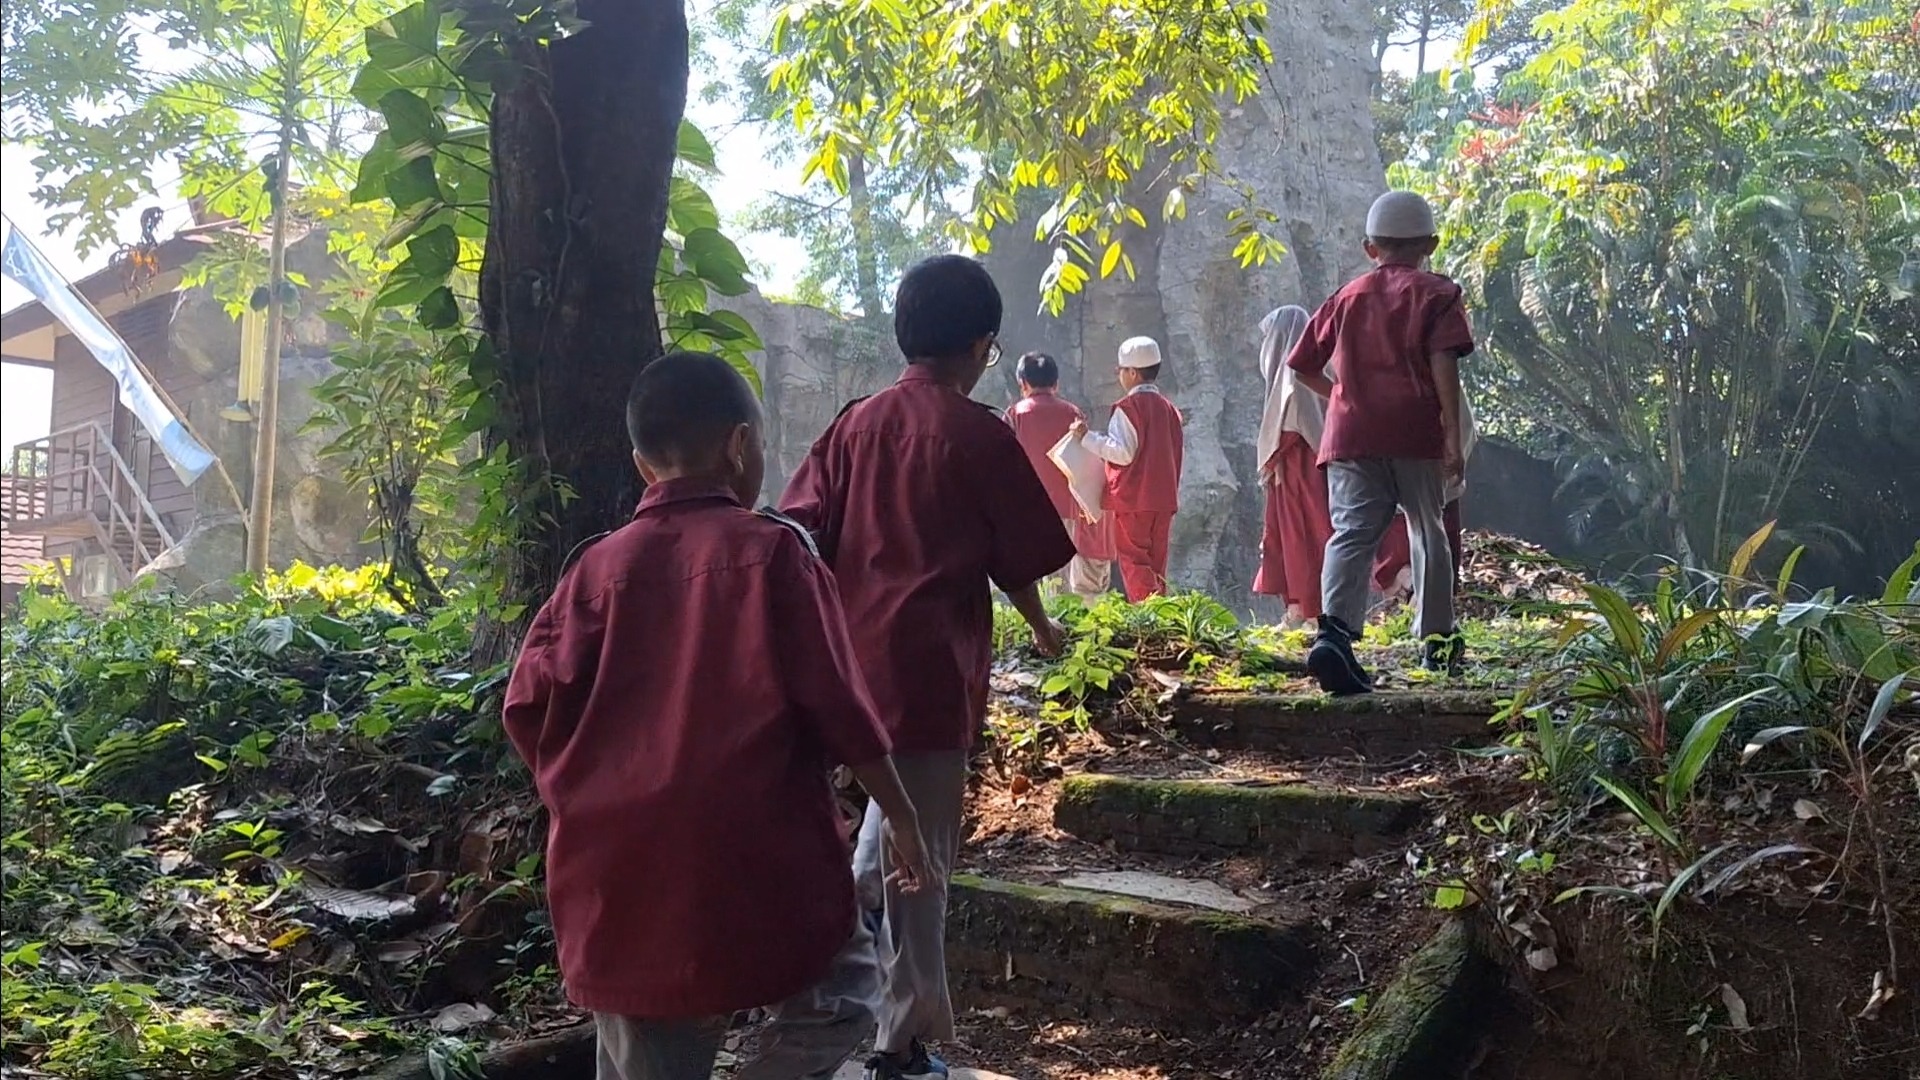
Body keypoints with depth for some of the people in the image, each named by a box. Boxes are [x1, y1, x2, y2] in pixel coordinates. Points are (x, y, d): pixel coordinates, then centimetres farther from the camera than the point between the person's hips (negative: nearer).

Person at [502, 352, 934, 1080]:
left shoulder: (598, 566, 5)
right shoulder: (772, 550, -4)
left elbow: (530, 705, -1)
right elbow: (834, 699, -6)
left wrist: (584, 800, 14)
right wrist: (899, 814, 3)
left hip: (623, 870, 4)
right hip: (758, 853, -4)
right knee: (843, 992, 18)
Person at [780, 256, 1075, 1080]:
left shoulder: (856, 424, 8)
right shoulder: (981, 436, -6)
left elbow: (803, 533, 4)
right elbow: (1018, 558, -2)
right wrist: (1042, 628, 16)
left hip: (856, 658, 6)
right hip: (931, 665, -5)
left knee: (893, 809, 31)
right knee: (918, 854, 2)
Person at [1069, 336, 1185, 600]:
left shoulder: (1127, 407, -11)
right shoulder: (1167, 407, 11)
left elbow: (1123, 452, -16)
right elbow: (1180, 447, 14)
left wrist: (1087, 437, -13)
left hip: (1132, 497, -7)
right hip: (1163, 497, 7)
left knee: (1133, 558, -4)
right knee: (1156, 560, 12)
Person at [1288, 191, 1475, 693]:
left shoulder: (1346, 297, 17)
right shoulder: (1436, 293, 6)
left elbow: (1304, 367, 16)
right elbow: (1443, 363, -7)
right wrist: (1453, 434, -10)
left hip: (1351, 434, 2)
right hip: (1415, 433, -1)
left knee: (1351, 533, -9)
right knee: (1428, 533, 14)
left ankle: (1335, 629, -32)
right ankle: (1437, 642, 23)